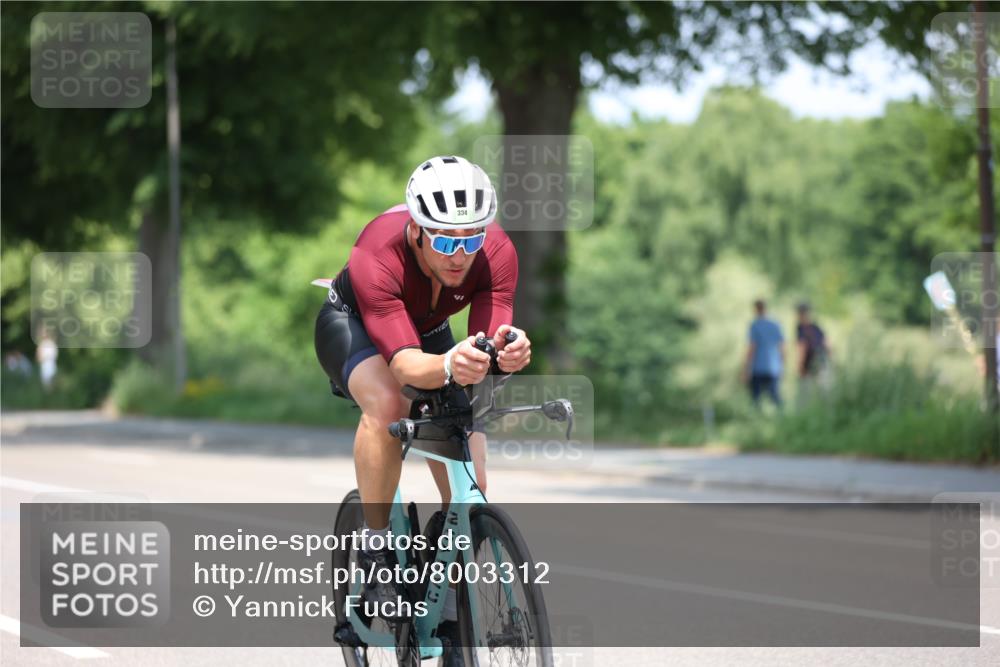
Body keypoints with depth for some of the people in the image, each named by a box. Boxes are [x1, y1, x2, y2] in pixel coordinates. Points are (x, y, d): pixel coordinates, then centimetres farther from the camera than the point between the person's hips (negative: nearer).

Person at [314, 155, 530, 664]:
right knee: (387, 403, -38)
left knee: (470, 488, -11)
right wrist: (449, 366, -69)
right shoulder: (377, 256, -40)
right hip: (352, 322, -3)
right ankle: (375, 551, -20)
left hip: (428, 332, 3)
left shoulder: (497, 253, -30)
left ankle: (452, 619, 7)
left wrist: (508, 351, -59)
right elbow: (404, 363, -47)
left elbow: (488, 342, -35)